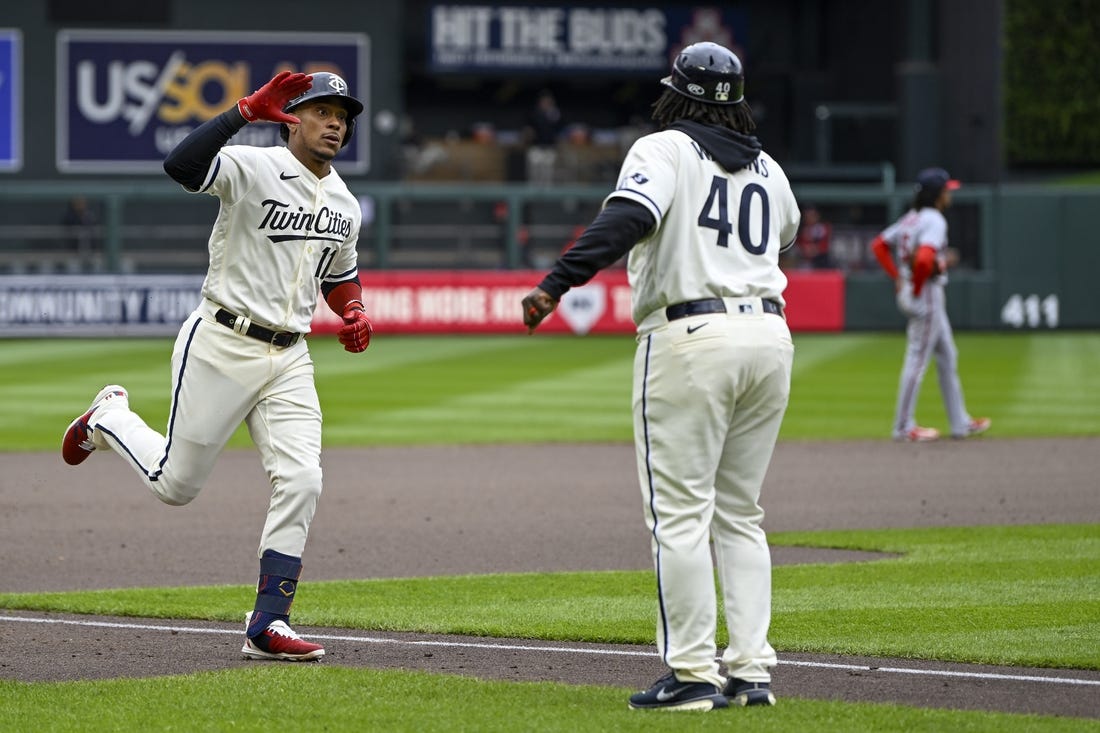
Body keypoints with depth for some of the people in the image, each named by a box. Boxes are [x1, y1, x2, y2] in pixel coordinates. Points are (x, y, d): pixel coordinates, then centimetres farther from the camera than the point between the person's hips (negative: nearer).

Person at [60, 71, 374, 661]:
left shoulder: (345, 206, 11)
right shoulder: (253, 169, -13)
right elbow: (180, 165, -32)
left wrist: (354, 312, 5)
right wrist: (247, 109, -37)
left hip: (289, 360, 5)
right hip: (222, 345, -5)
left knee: (300, 481, -12)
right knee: (176, 485, 4)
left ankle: (267, 625, -6)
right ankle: (109, 419, 36)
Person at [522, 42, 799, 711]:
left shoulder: (664, 149, -2)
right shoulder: (767, 168, 16)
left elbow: (626, 219, -19)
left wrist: (556, 284, -27)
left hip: (690, 337, -6)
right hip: (770, 334, 6)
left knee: (679, 513, -3)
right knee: (740, 513, 13)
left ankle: (694, 674, -7)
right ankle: (751, 672, 8)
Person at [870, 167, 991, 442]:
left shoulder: (911, 218, 11)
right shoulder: (934, 221, -17)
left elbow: (879, 244, 16)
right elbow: (924, 259, -31)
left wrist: (898, 278, 11)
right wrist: (917, 289, -15)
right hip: (927, 292, -10)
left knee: (947, 357, 16)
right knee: (918, 358, -3)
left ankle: (960, 422, 22)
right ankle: (904, 427, 3)